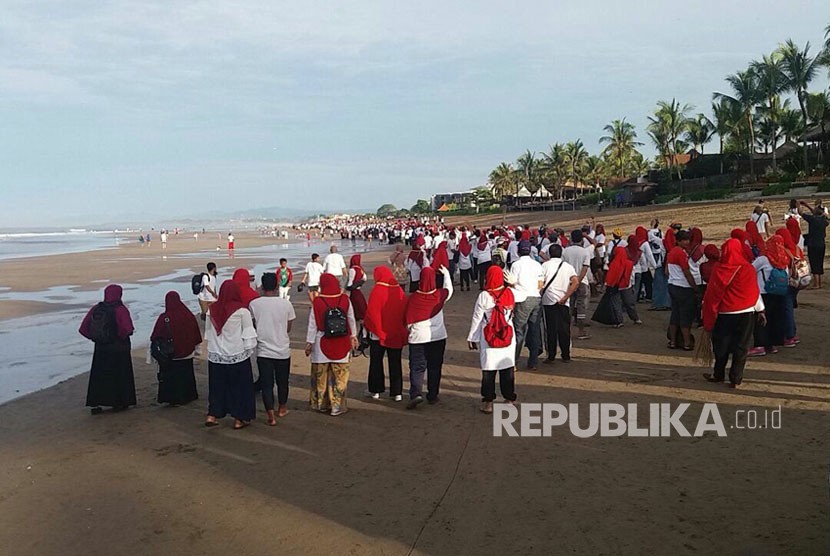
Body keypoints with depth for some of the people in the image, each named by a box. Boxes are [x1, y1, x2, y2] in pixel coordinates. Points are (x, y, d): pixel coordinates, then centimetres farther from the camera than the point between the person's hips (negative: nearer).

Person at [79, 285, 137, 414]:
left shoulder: (96, 309, 1)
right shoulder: (120, 310, -15)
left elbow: (83, 329, 1)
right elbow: (128, 329, -28)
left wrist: (96, 338, 8)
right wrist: (121, 337, -8)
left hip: (100, 349, 4)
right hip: (119, 349, -4)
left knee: (98, 376, 12)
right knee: (120, 376, 10)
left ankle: (95, 404, 14)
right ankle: (118, 403, 17)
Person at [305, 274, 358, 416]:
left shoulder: (317, 302, -11)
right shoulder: (345, 300, -6)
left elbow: (312, 325, -6)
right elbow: (351, 320, 4)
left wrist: (309, 343, 3)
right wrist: (353, 336, 19)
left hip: (322, 344, -1)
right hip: (341, 345, 1)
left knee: (320, 375, 13)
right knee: (339, 376, 8)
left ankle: (321, 404, 23)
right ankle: (337, 406, 12)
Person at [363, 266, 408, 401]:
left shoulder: (377, 290, -14)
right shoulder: (400, 290, 1)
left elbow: (372, 313, -16)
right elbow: (405, 312, 6)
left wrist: (367, 326, -2)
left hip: (378, 334, -4)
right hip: (397, 334, 4)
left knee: (376, 362, 11)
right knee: (395, 363, 11)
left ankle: (376, 390, 16)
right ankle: (397, 392, 12)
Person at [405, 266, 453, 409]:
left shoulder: (413, 298, -11)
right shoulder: (440, 295, -7)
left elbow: (409, 321, -4)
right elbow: (449, 289, 17)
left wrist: (410, 330, 16)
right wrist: (446, 273, 32)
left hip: (418, 337, -2)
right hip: (438, 336, 2)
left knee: (417, 366, 3)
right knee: (435, 366, 13)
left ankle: (416, 393, -14)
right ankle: (432, 395, 19)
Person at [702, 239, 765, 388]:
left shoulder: (719, 270, -10)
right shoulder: (748, 268, -6)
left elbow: (711, 294, -5)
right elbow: (755, 292, 1)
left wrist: (708, 318, 3)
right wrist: (760, 310, 11)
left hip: (724, 314, 0)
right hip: (745, 314, 1)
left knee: (721, 346, 14)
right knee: (741, 347, 7)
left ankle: (718, 374, 24)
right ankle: (735, 379, 8)